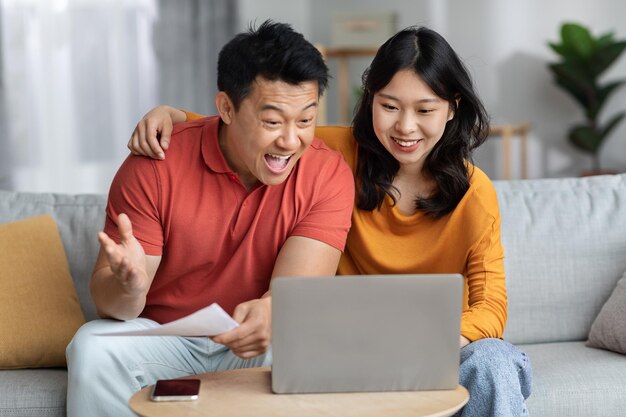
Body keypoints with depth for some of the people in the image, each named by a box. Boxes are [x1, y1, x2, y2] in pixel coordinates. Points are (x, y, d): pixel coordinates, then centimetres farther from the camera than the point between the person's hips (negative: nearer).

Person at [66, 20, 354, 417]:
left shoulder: (329, 175, -12)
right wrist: (128, 286, -39)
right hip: (161, 337, 0)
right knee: (94, 347, -28)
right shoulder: (155, 165, -13)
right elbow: (106, 296, -13)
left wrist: (270, 312, -47)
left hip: (260, 346, 0)